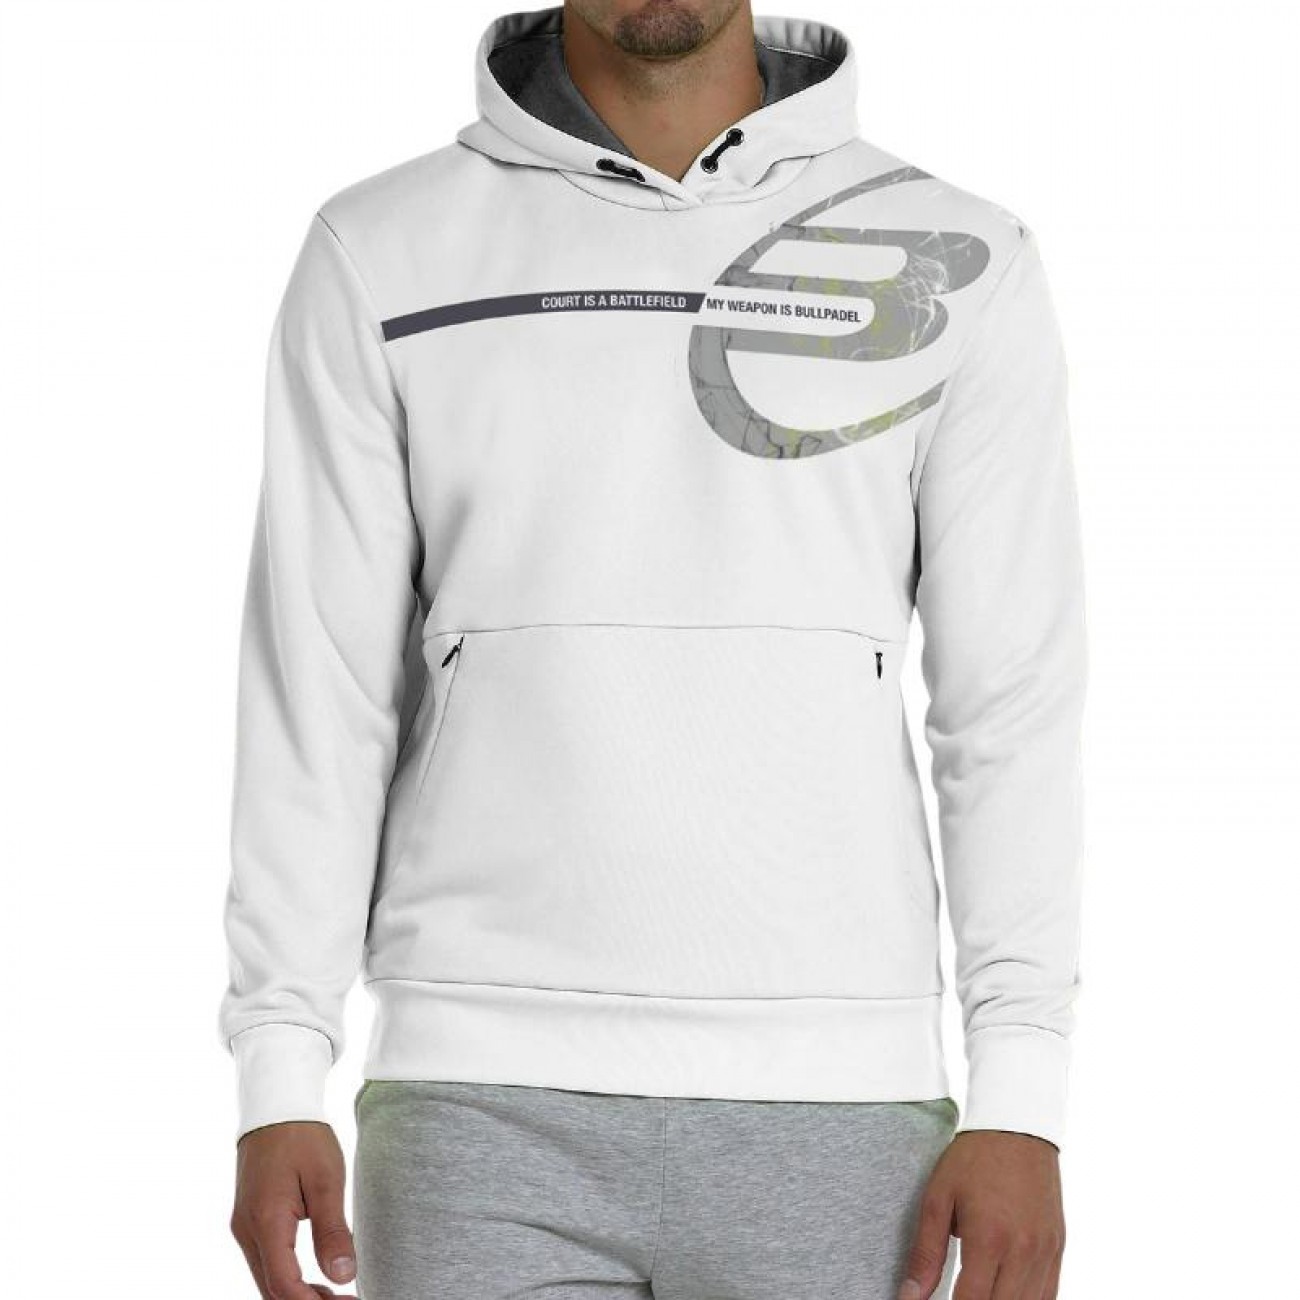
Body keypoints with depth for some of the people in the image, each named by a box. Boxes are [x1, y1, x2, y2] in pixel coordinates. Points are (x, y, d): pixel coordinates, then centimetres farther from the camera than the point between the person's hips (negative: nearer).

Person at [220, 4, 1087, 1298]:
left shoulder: (959, 264, 4)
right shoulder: (381, 256, 5)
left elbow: (1015, 709, 2)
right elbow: (315, 698, 4)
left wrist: (1020, 1107, -6)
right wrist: (276, 1087, -2)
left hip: (832, 1116, 1)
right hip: (488, 1109, 0)